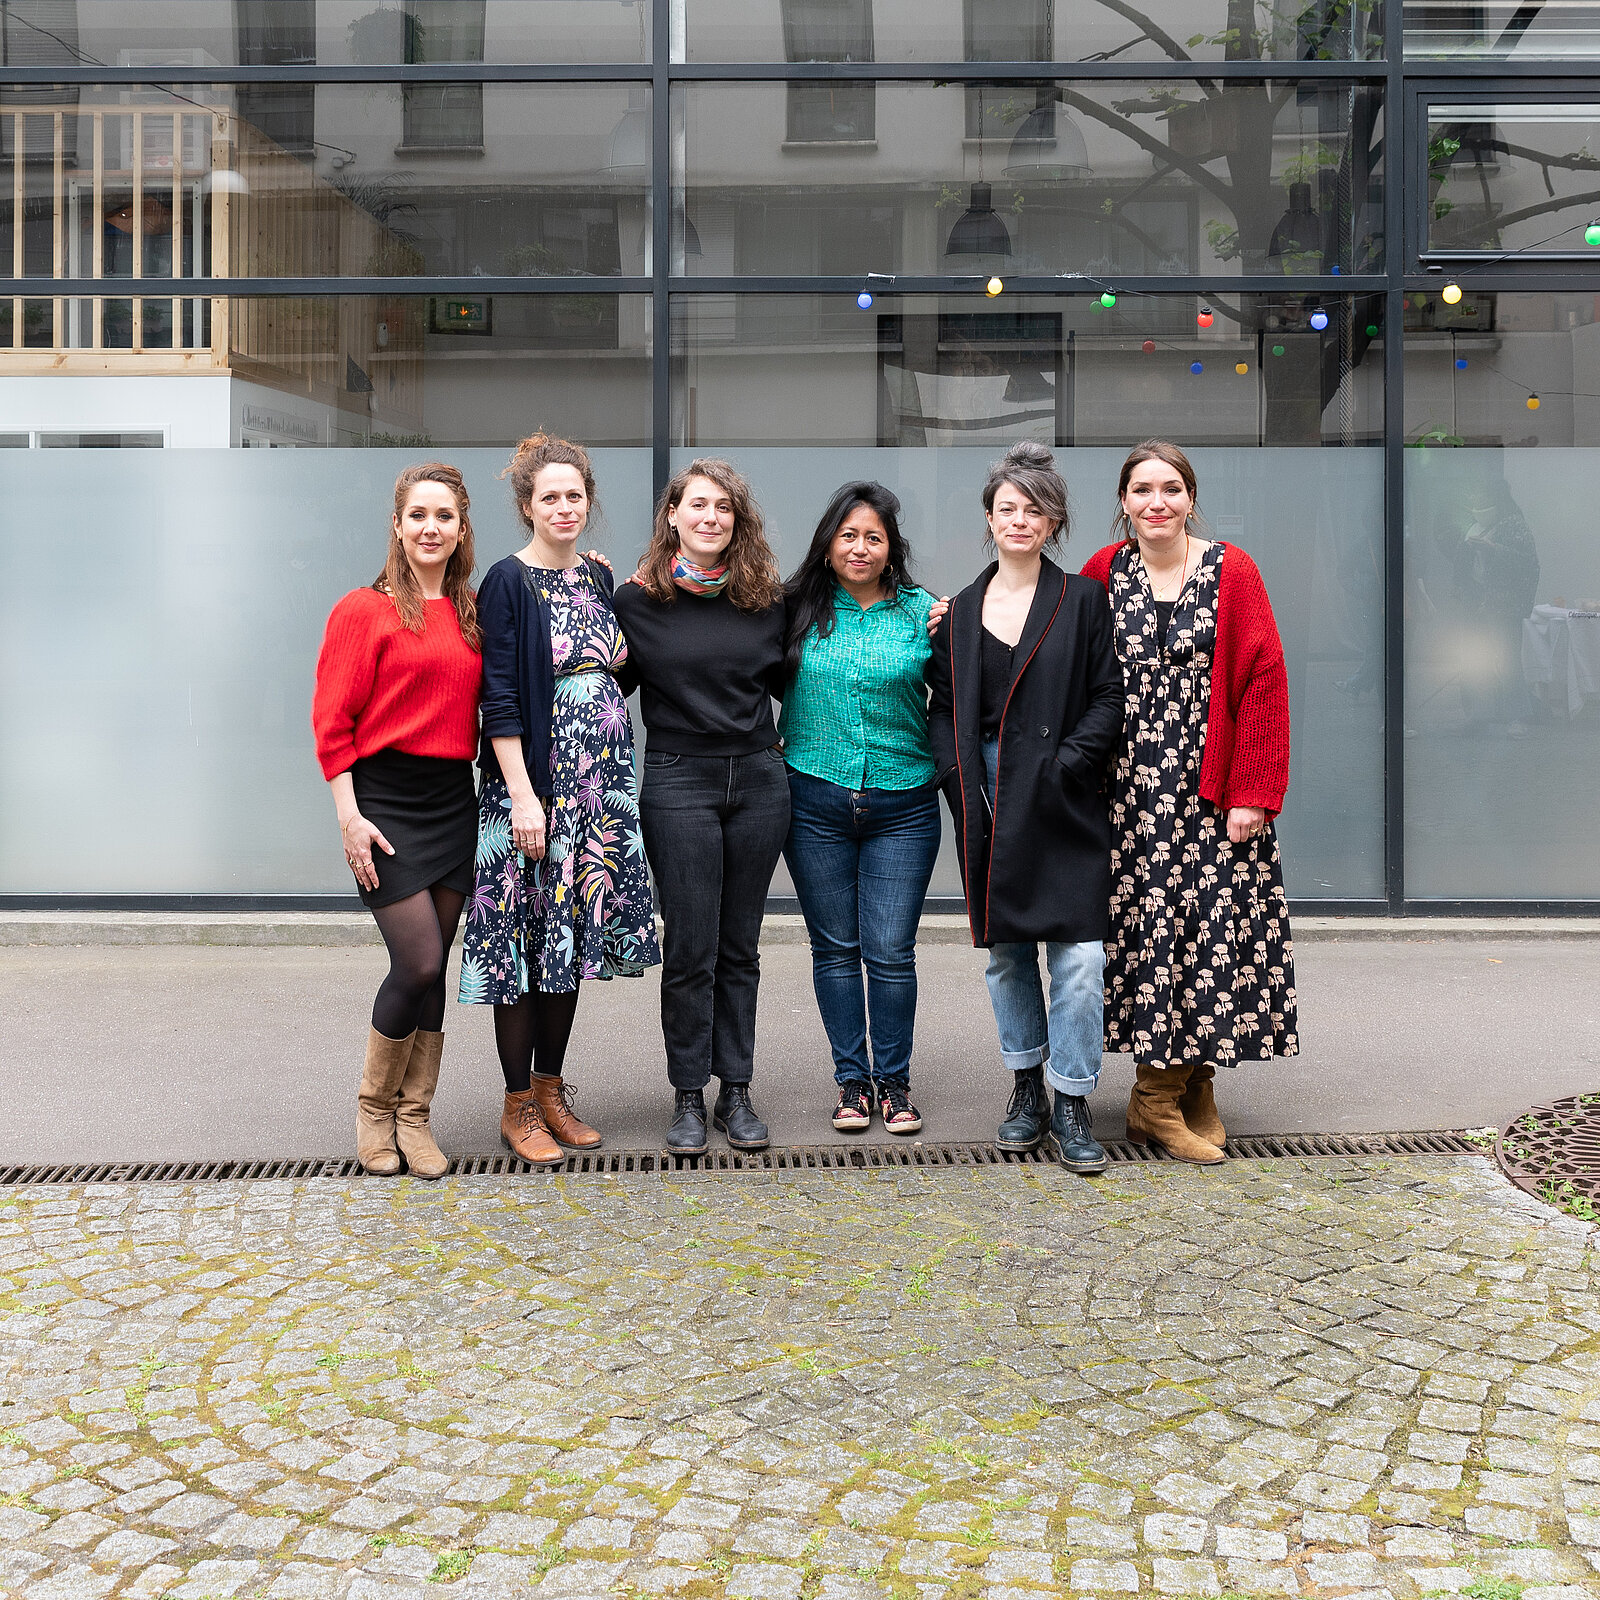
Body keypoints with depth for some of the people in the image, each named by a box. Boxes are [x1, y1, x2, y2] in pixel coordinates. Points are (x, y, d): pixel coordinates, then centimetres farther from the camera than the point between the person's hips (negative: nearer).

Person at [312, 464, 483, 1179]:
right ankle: (374, 1105, 14)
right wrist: (349, 816, -12)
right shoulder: (363, 610, -4)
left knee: (434, 966, 7)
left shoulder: (472, 615, 11)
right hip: (386, 798, -5)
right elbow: (333, 723, -7)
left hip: (454, 798, 5)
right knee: (419, 965, -9)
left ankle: (413, 1118, 18)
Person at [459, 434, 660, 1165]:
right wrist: (523, 795, -18)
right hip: (533, 778, -6)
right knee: (526, 935, -2)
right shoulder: (508, 581, -8)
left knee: (571, 935, 11)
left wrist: (632, 636, 6)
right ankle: (518, 1105, 8)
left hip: (598, 781, 7)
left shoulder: (598, 577, 12)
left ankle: (552, 1090, 23)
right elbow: (500, 699, -14)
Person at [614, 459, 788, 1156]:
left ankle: (736, 1092, 17)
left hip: (759, 780, 3)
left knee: (739, 947, 9)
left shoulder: (766, 598, 5)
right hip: (678, 782, -2)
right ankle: (688, 1097, 12)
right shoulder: (639, 600, -1)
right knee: (690, 949, 0)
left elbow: (790, 681, 15)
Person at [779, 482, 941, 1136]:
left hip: (902, 805, -1)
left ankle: (894, 1081, 16)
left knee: (891, 952, 0)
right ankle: (852, 1079, 21)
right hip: (815, 801, 1)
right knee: (835, 947, 8)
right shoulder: (800, 608, 4)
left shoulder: (921, 611, 2)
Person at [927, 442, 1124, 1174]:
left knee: (1078, 955, -7)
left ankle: (1071, 1102, 4)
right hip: (988, 804, 3)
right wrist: (959, 780, -4)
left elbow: (1107, 700, -1)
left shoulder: (1083, 600, 3)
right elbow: (944, 708, 11)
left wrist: (1064, 765, -12)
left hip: (1063, 805, -3)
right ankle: (1026, 1088, 24)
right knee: (1005, 951, 10)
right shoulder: (960, 611, 11)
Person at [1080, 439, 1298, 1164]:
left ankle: (1194, 1085, 15)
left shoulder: (1232, 572, -2)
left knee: (1213, 923, 0)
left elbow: (1264, 682, -5)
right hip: (1132, 791, 1)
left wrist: (1254, 793, -10)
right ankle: (1160, 1096, 12)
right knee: (1147, 923, 1)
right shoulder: (1102, 572, 5)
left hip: (1214, 792, -1)